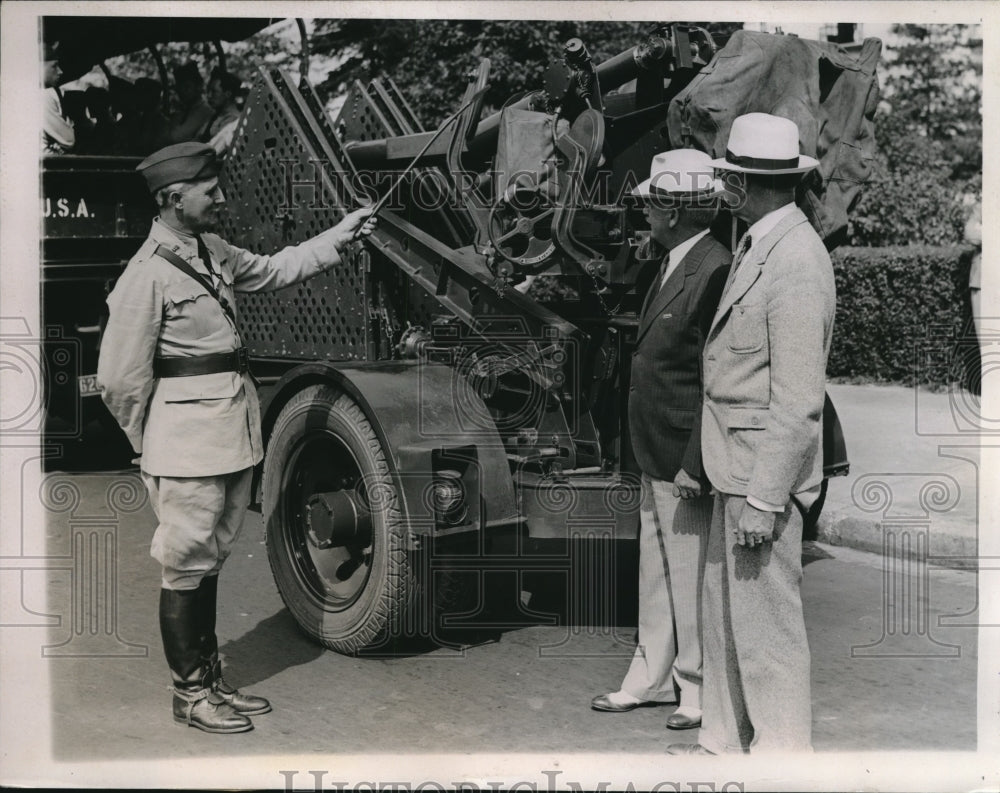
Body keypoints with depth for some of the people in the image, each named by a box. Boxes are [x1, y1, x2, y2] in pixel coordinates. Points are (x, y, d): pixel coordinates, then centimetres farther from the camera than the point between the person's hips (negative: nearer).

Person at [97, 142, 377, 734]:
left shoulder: (212, 253, 10)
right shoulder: (148, 275, -16)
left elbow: (274, 271, 26)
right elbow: (121, 378, -13)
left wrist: (342, 234, 22)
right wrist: (151, 447, -1)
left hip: (233, 427, 9)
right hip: (189, 440, -9)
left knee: (209, 561, 17)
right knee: (185, 568, 3)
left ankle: (211, 680, 29)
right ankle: (190, 694, 16)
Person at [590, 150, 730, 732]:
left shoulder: (714, 272, -19)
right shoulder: (672, 266, 12)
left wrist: (695, 465, -22)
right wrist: (652, 454, 16)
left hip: (685, 461, -10)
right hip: (656, 455, 10)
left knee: (691, 579, 4)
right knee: (657, 575, 19)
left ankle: (700, 689, 20)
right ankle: (653, 678, 33)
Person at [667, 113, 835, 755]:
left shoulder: (796, 261, -18)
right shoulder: (757, 249, 12)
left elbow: (798, 398, -21)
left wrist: (765, 499, -21)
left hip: (766, 472, -10)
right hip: (735, 466, 10)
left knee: (766, 621, 0)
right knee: (723, 611, 18)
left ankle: (781, 754, 14)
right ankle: (725, 741, 31)